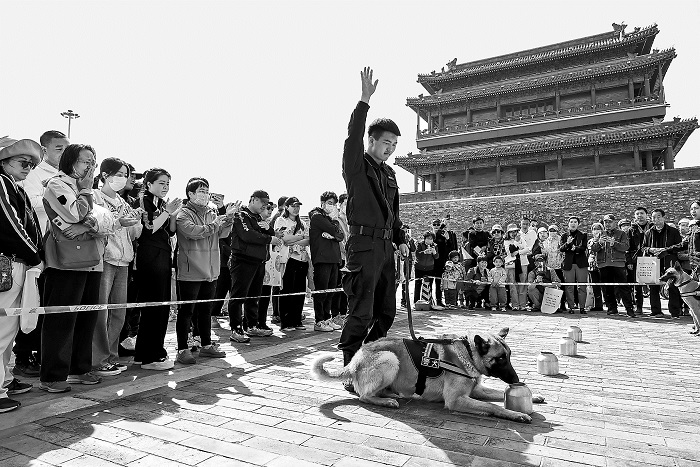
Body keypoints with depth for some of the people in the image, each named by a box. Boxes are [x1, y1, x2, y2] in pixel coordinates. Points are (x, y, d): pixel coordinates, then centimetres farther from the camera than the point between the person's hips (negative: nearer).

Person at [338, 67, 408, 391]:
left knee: (386, 312, 12)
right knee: (361, 313, -8)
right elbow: (353, 137, -21)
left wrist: (400, 240, 17)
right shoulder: (356, 166, -1)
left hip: (385, 247, 8)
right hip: (364, 245, -8)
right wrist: (364, 101, -28)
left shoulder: (389, 173, 20)